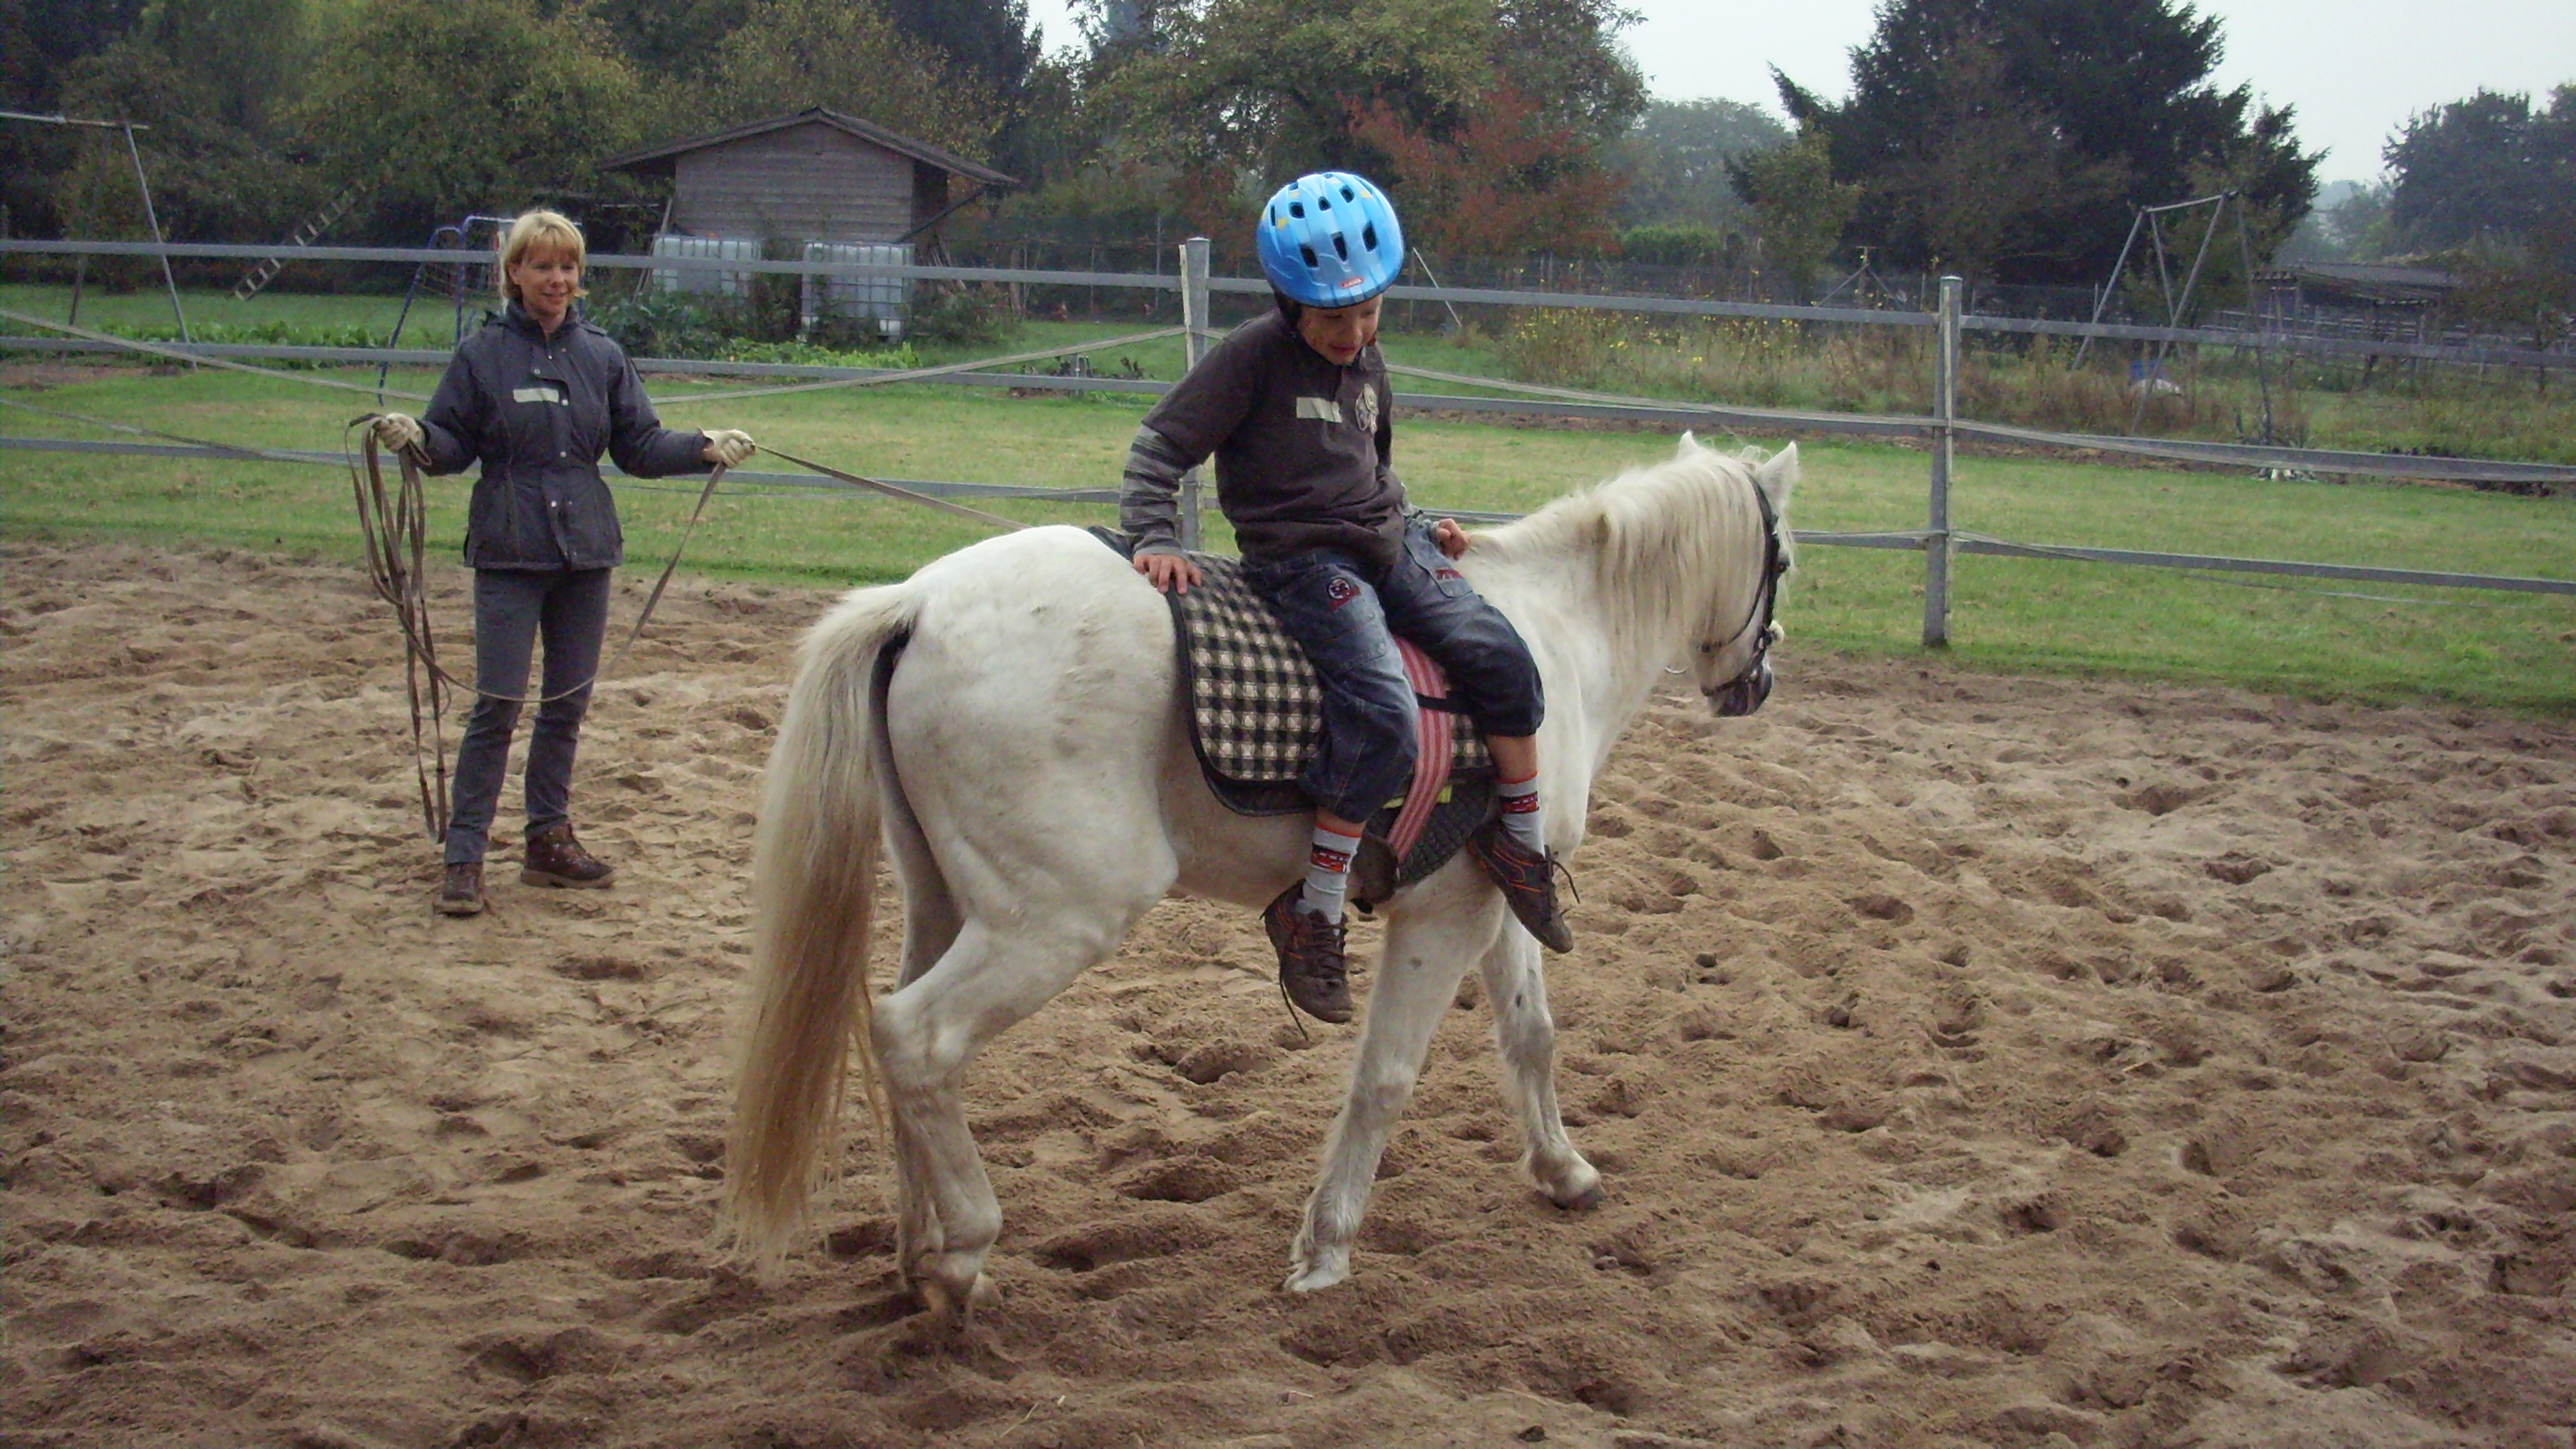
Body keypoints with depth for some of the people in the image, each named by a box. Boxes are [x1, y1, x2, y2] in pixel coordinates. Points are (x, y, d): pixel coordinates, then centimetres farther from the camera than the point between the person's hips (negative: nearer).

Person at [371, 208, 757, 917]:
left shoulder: (602, 356, 6)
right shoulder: (483, 354, -2)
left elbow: (639, 447, 8)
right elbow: (454, 444, -2)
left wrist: (705, 448, -6)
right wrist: (415, 437, -22)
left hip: (586, 552, 4)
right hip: (509, 553, -4)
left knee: (568, 703, 11)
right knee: (497, 705, -7)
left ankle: (550, 839, 23)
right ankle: (463, 857, -2)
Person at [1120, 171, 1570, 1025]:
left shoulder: (1367, 364, 12)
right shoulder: (1254, 356, -10)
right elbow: (1162, 446, -10)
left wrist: (1418, 525, 17)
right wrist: (1155, 537, -23)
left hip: (1388, 545, 8)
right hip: (1305, 561, -7)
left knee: (1500, 656, -8)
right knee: (1385, 718, -25)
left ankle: (1523, 843, 11)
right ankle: (1311, 916, -16)